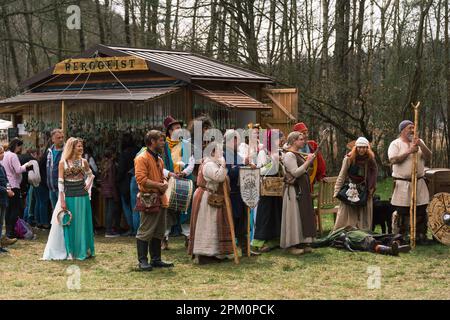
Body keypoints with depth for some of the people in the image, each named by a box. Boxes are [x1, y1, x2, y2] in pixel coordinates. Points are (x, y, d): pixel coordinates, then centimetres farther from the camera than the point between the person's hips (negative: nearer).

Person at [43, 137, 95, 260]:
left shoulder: (83, 161, 5)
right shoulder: (63, 163, -3)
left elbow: (90, 175, 23)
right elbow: (60, 183, -5)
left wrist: (88, 186, 5)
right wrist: (62, 201, -10)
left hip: (82, 197, 2)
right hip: (68, 196, -2)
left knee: (82, 223, 6)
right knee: (68, 224, 1)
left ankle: (82, 251, 16)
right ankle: (68, 251, 9)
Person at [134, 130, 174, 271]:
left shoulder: (159, 159, 19)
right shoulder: (142, 158, -10)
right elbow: (141, 179, -19)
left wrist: (165, 183, 5)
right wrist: (158, 185, -18)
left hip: (160, 200, 9)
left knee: (158, 232, 12)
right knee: (145, 232, -6)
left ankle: (156, 260, 20)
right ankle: (143, 261, -2)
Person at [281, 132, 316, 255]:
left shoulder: (298, 154, 16)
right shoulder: (289, 155, -13)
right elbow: (296, 172, -21)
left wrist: (309, 161, 8)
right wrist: (307, 162, -18)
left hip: (302, 189, 10)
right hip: (294, 189, -10)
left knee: (303, 215, 10)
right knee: (294, 216, -6)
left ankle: (302, 242, 16)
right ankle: (292, 245, -2)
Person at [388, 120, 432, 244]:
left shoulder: (419, 142, 11)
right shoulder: (395, 144, -1)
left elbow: (428, 157, 2)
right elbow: (393, 160, -16)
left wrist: (421, 146, -14)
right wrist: (409, 152, -19)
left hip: (419, 182, 4)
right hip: (402, 183, -4)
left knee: (421, 211, 3)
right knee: (403, 212, 1)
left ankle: (421, 235, 10)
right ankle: (403, 235, 10)